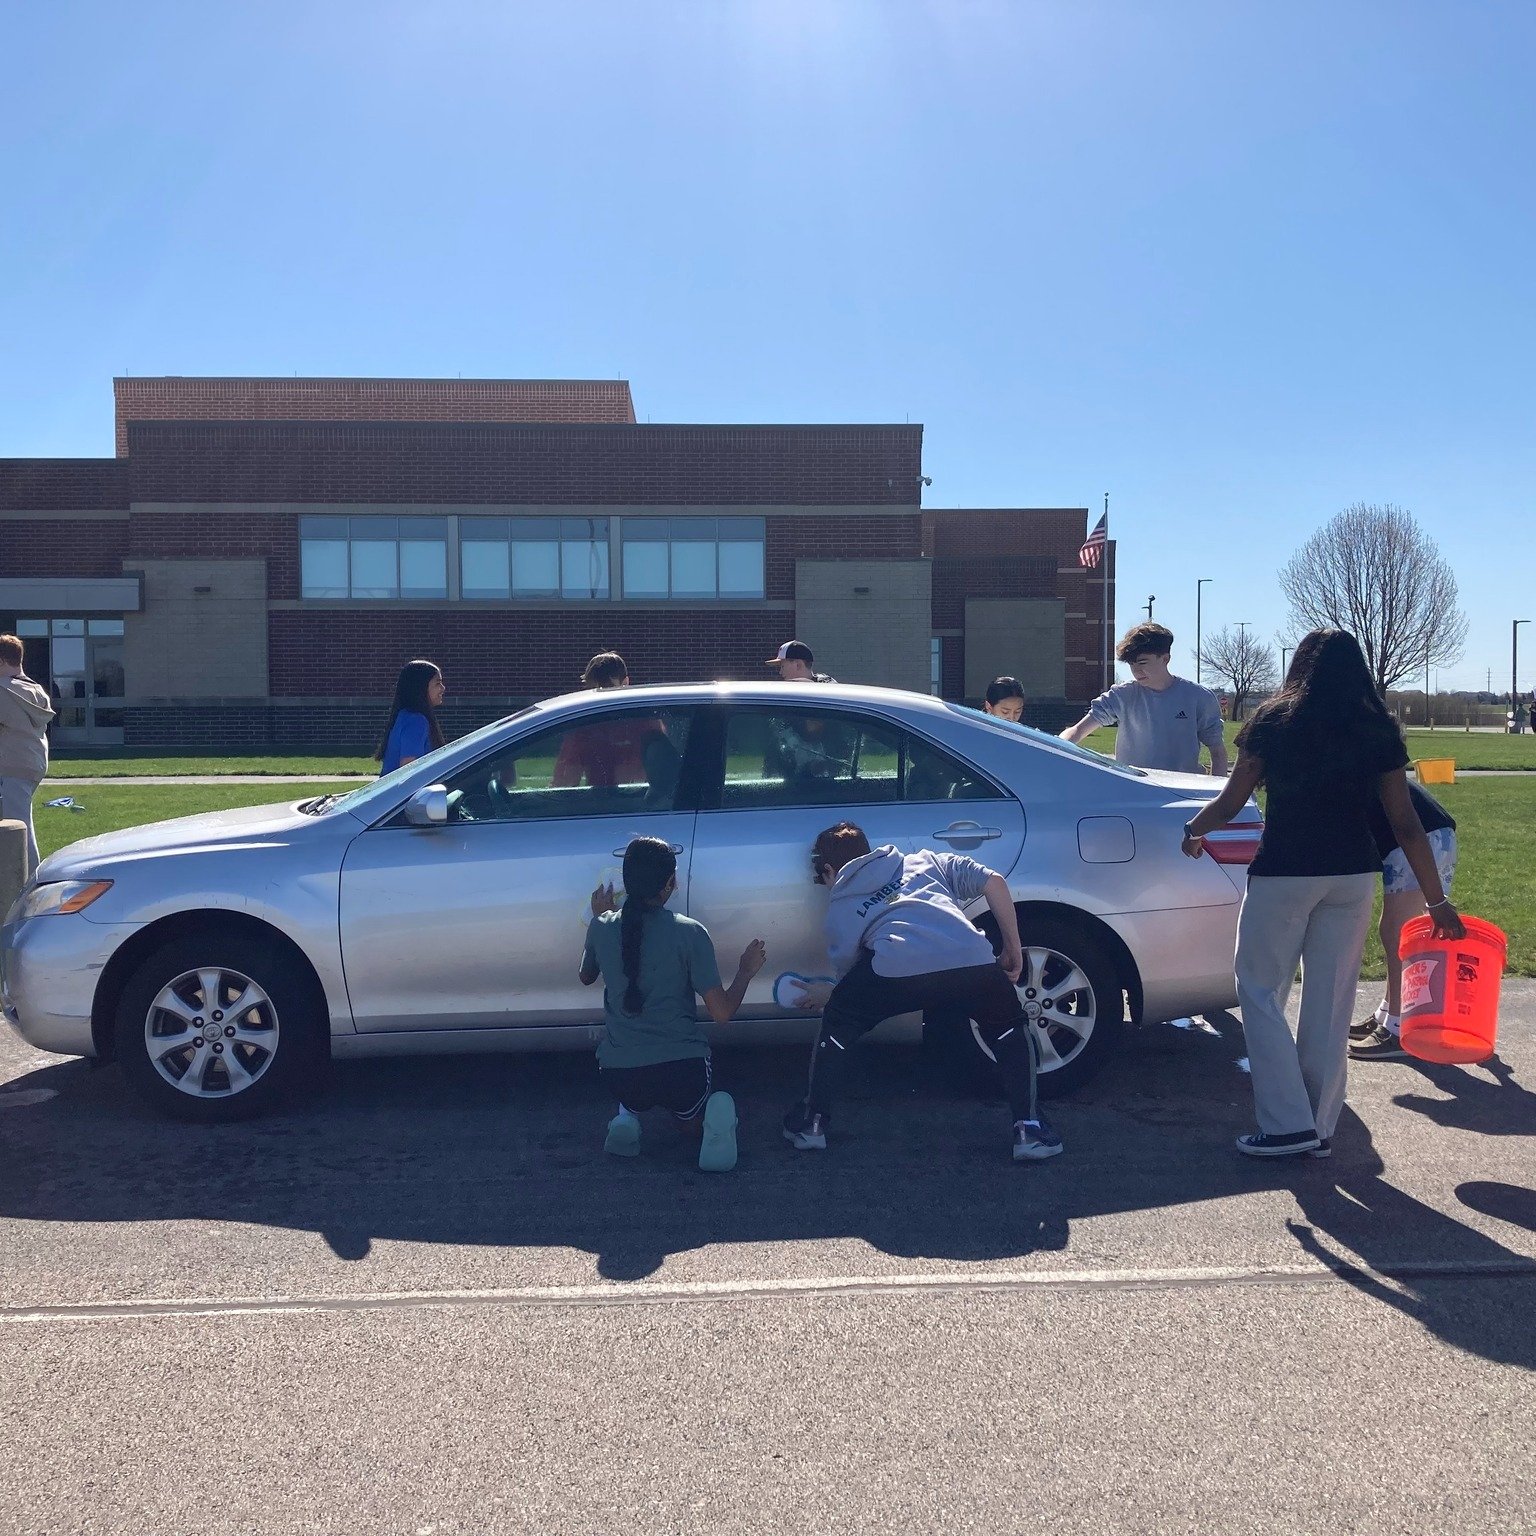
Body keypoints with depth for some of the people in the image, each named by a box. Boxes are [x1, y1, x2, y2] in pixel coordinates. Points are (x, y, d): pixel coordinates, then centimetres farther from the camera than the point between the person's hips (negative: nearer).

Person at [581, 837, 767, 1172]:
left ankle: (629, 1114, 6)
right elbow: (722, 1013, -7)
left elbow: (586, 977, 22)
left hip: (617, 1076, 3)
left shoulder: (603, 927, -1)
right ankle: (713, 1115, -5)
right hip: (682, 1069, -3)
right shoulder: (689, 933, -10)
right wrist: (746, 971, 11)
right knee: (688, 1108, 32)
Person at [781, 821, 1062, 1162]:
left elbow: (849, 970, 30)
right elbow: (994, 882, 24)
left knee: (837, 1025, 27)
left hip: (898, 969, -2)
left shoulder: (840, 907, 28)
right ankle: (1028, 1130, 20)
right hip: (971, 961, 2)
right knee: (1011, 1028, 31)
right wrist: (1013, 949, 30)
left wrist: (826, 996, 52)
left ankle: (812, 1123, 32)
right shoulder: (926, 861, 35)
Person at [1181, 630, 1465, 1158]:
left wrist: (1193, 828, 22)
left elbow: (1231, 802, 2)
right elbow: (1405, 825, 2)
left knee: (1261, 992, 8)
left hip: (1283, 874, -3)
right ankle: (1321, 1128, 19)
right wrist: (1437, 901, 8)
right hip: (1353, 876, 4)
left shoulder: (1273, 722, -1)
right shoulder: (1378, 732, 4)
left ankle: (1288, 1124, 2)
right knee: (1330, 1004, 11)